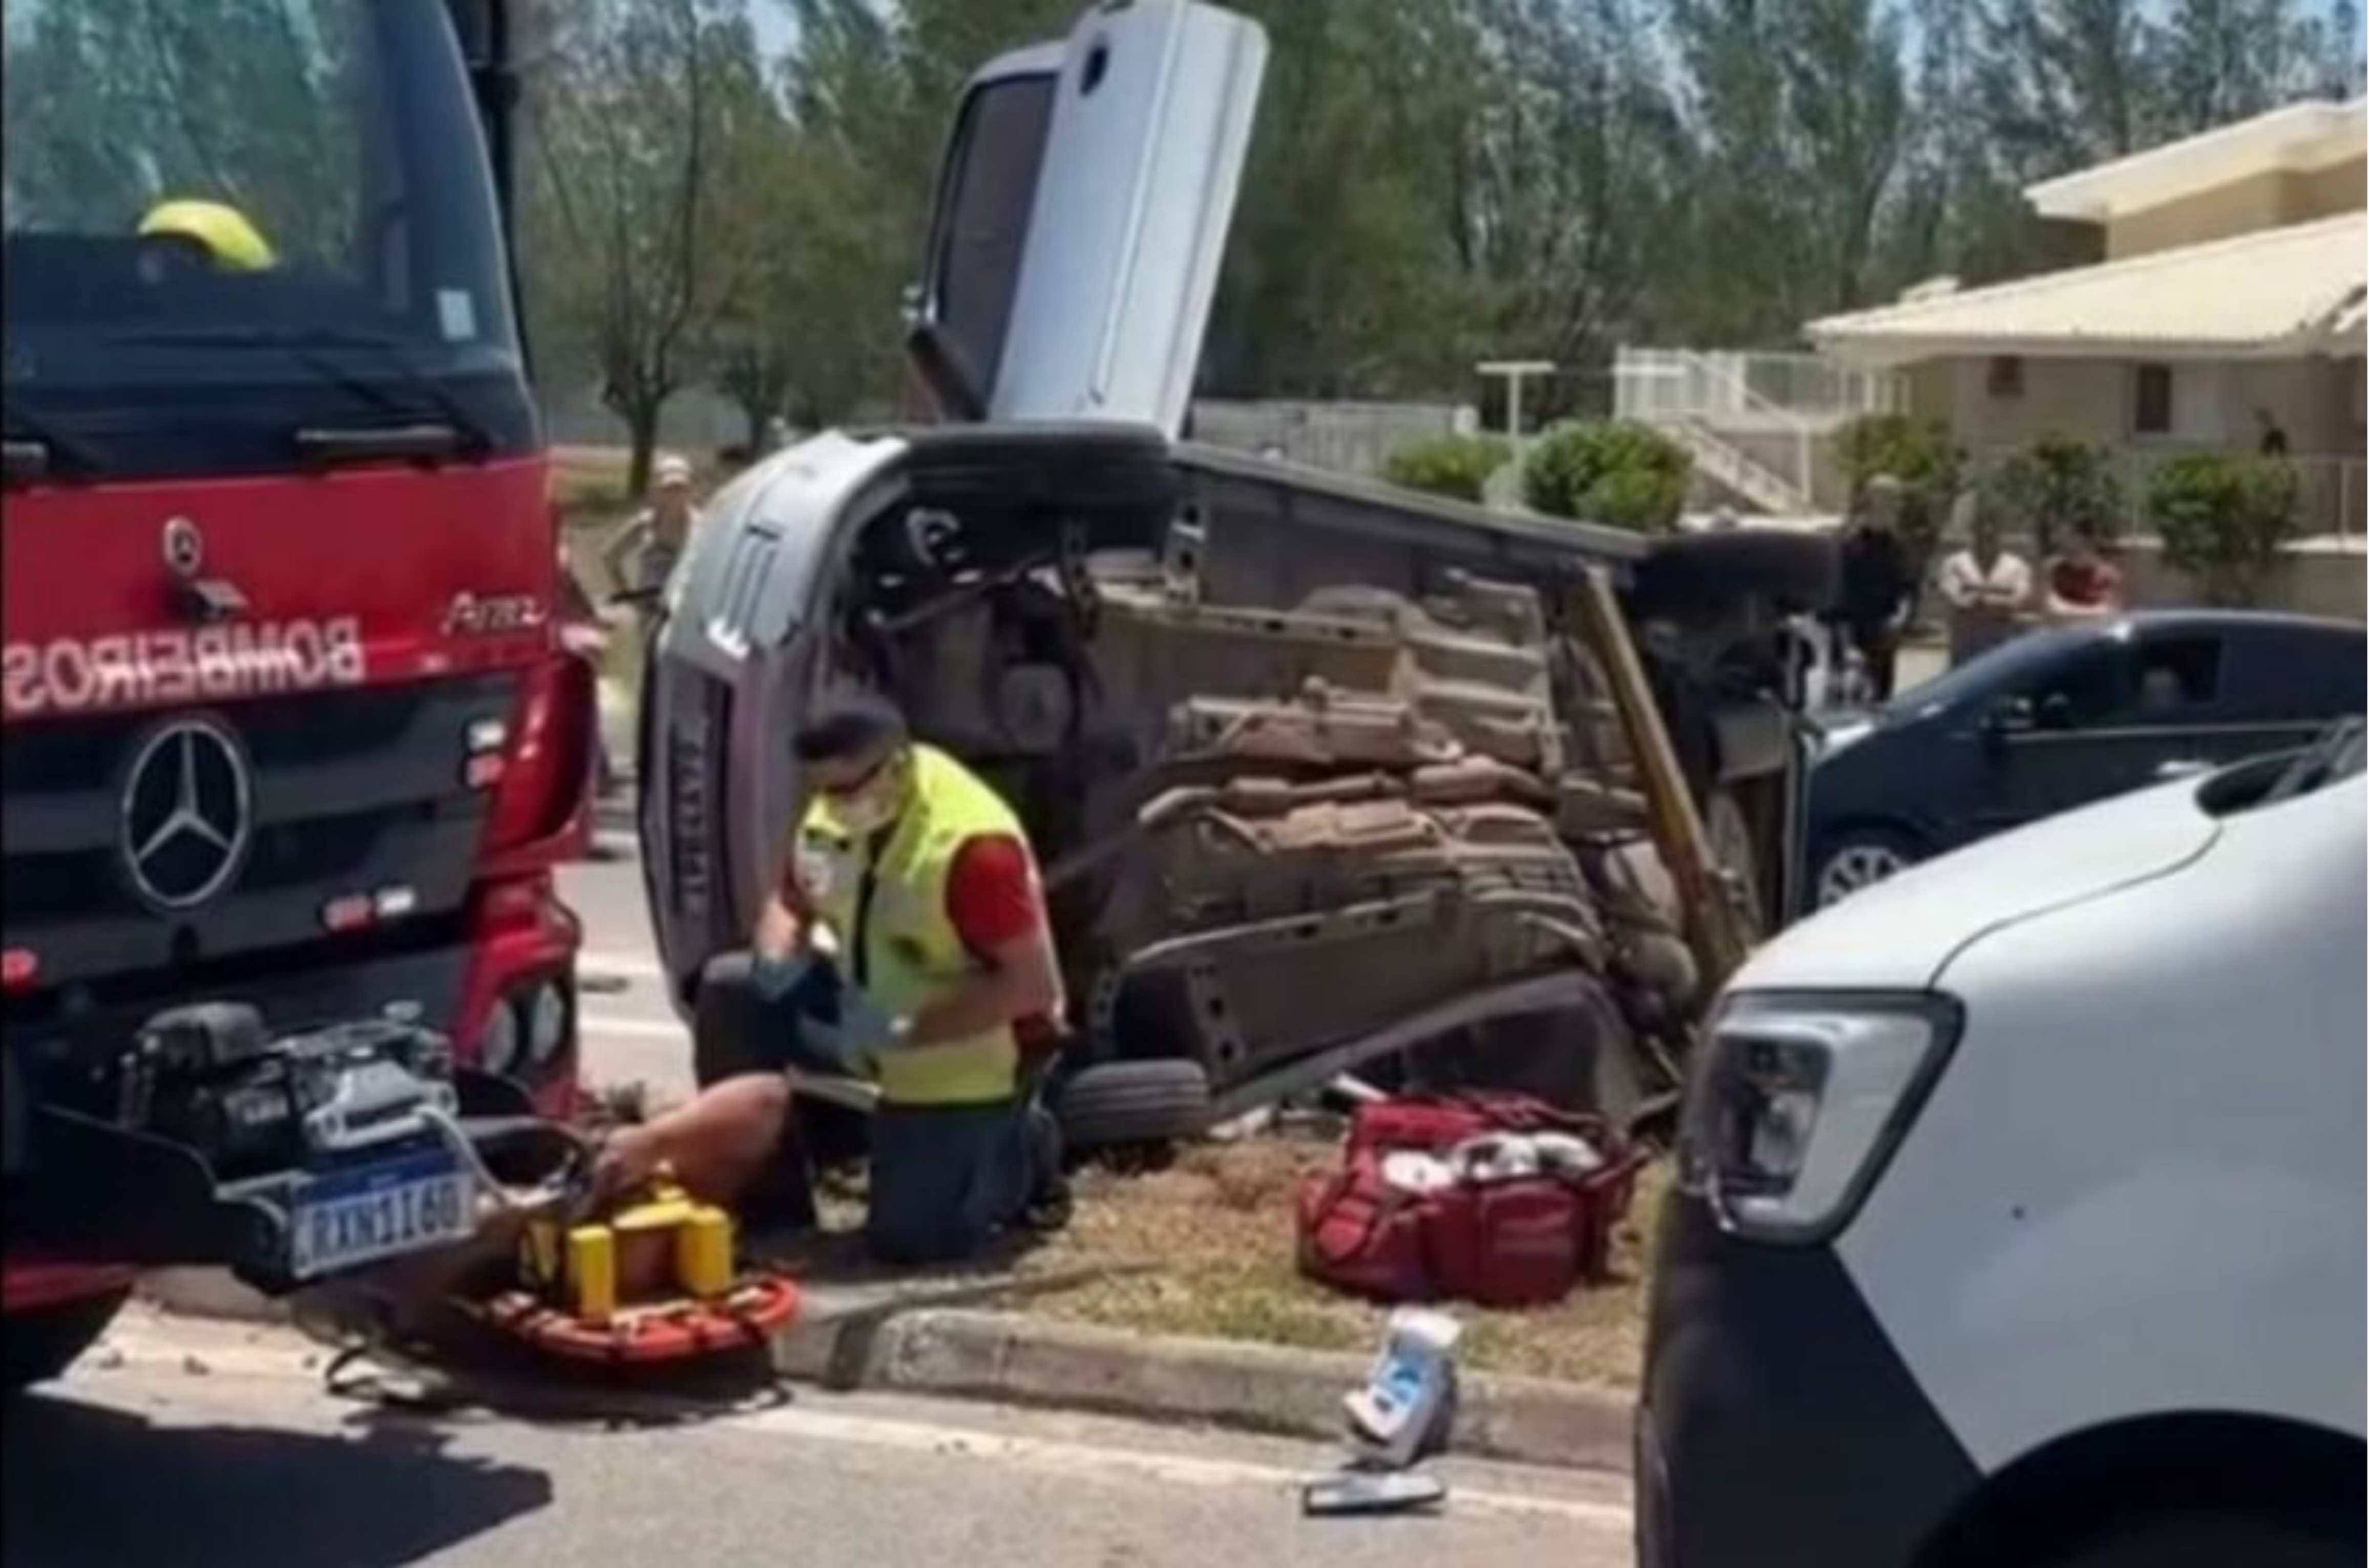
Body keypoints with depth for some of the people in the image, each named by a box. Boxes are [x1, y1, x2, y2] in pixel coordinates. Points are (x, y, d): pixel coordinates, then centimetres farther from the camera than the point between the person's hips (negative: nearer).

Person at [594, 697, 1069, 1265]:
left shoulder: (972, 846, -32)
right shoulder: (833, 814, -8)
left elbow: (1033, 984, -32)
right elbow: (789, 903, 8)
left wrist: (903, 1033, -34)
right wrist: (781, 959, -17)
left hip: (966, 1053, -7)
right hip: (870, 1008, 7)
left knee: (910, 1239, -10)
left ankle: (1021, 1152, 17)